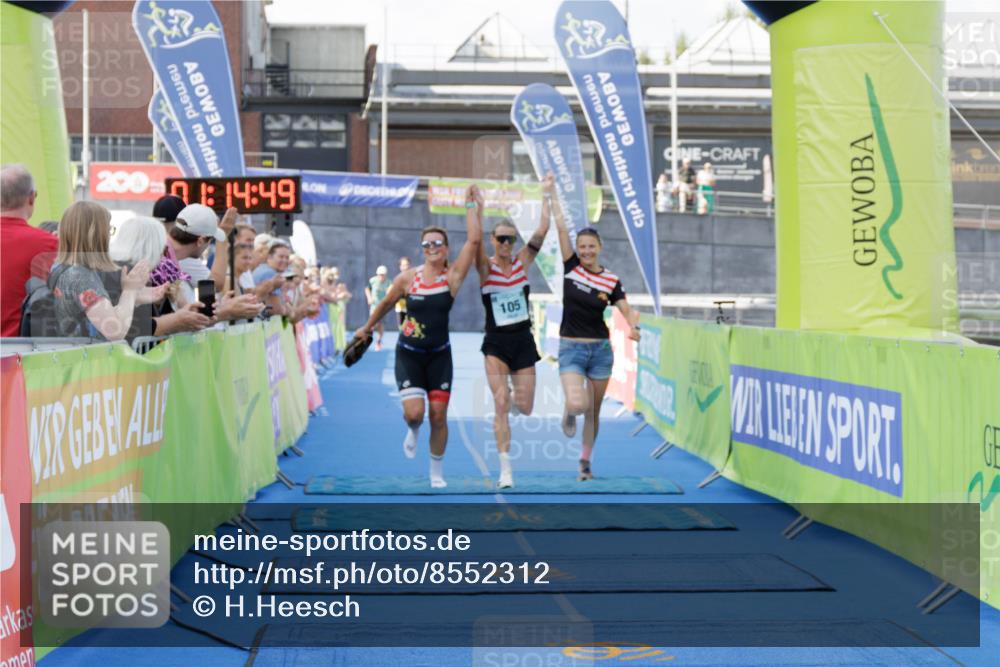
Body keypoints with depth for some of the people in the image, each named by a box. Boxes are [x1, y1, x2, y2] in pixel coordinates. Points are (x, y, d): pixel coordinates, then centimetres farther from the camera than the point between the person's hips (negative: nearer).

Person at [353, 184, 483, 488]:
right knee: (414, 412, -15)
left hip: (439, 355, 1)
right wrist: (367, 328, 22)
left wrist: (472, 206, -15)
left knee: (439, 416, 2)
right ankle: (413, 431, 24)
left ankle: (437, 472, 21)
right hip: (409, 354, -1)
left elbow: (474, 240, -17)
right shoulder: (408, 278, -6)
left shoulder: (453, 276, -6)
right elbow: (385, 304, 11)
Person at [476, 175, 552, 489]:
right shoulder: (486, 268, -4)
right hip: (496, 344, -3)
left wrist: (547, 196, -9)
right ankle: (505, 470, -9)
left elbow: (542, 232, -7)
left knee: (524, 408, 2)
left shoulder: (523, 262, 2)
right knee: (501, 402, -14)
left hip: (523, 341, 3)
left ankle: (504, 407, 40)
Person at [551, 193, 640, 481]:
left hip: (600, 349, 2)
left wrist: (634, 327, -28)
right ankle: (569, 412, 17)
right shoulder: (571, 266, -3)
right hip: (571, 349, -2)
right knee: (578, 405, -22)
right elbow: (561, 226, -7)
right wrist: (552, 193, -10)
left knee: (593, 411, 10)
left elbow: (627, 311, -6)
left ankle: (586, 461, 30)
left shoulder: (611, 280, -1)